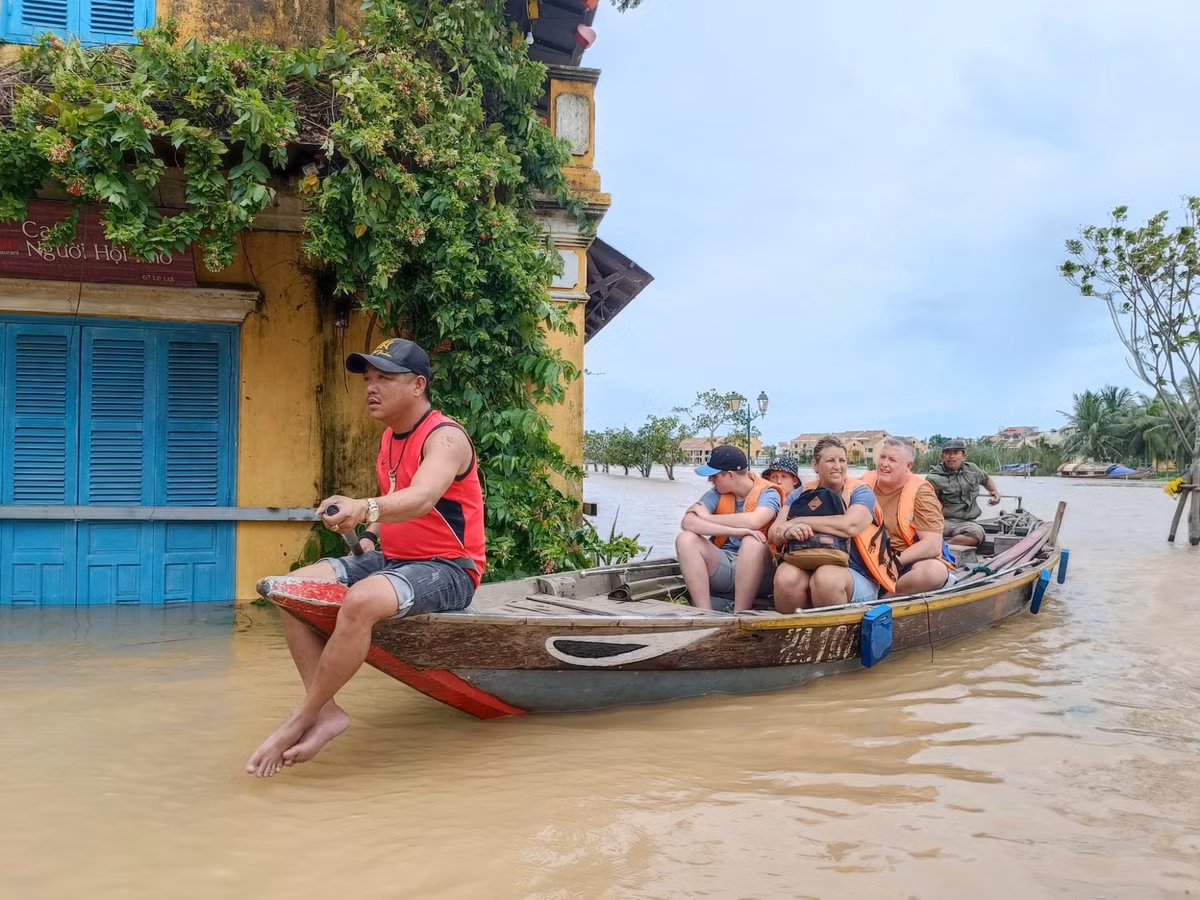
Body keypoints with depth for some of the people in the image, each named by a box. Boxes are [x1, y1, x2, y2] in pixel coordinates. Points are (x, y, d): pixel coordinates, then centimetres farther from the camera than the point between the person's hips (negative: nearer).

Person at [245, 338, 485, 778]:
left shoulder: (445, 437, -15)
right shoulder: (390, 438, 12)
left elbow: (421, 499, -36)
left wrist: (364, 509, -54)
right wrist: (373, 535, 8)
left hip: (446, 570, -9)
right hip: (391, 559, 9)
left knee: (361, 600, -36)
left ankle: (300, 720, -20)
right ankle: (327, 712, -14)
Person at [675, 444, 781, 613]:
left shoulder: (767, 493, -5)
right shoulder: (717, 493, 4)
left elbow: (753, 521, -28)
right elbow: (688, 522, -13)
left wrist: (707, 517, -13)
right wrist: (735, 531, -26)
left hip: (754, 569, -4)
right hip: (722, 566, 4)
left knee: (753, 541, -33)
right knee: (686, 539, -19)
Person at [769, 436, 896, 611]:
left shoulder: (860, 492, 3)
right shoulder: (801, 494, 13)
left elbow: (850, 526, -19)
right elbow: (774, 534, 4)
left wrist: (798, 521, -13)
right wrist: (789, 532, -21)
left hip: (856, 576, -2)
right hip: (806, 569, 2)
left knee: (826, 577, -35)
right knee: (786, 576, -30)